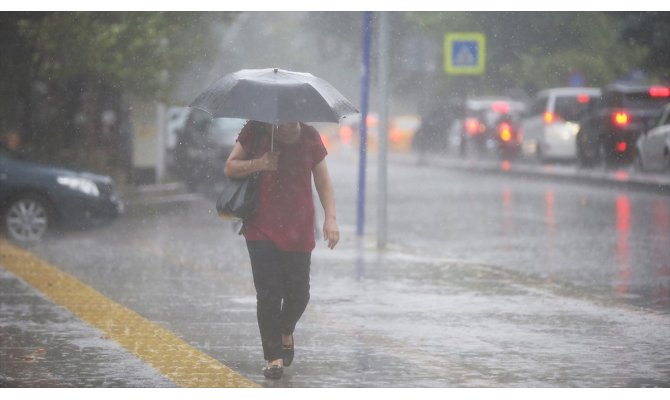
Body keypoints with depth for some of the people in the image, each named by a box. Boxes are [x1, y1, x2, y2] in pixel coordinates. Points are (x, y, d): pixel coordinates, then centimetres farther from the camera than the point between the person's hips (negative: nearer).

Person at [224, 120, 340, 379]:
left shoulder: (309, 137, 3)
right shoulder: (255, 131, -2)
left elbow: (323, 182, 6)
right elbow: (229, 168, 2)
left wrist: (330, 218, -5)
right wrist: (259, 164, -16)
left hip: (298, 230, 2)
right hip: (261, 229, -2)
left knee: (298, 294, 2)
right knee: (268, 293, -8)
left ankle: (286, 331, 35)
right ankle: (273, 357, 0)